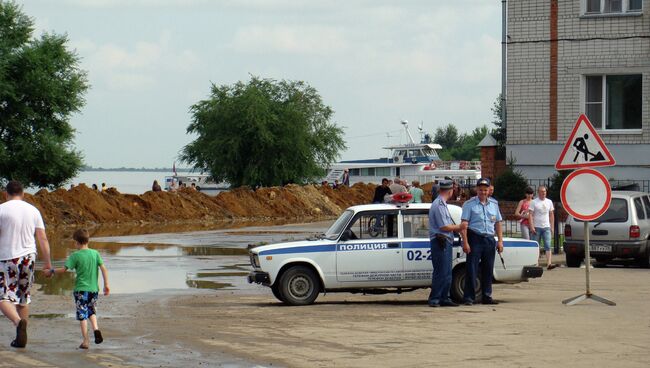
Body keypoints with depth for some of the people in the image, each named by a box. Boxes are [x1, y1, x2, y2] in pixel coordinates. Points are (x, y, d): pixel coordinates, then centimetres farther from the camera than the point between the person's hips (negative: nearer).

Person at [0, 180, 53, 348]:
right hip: (28, 258, 4)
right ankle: (21, 338, 18)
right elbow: (43, 239, 5)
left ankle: (19, 321, -31)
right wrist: (47, 262, 11)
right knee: (24, 298, 15)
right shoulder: (33, 210, 6)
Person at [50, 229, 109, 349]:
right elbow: (103, 269, -1)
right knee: (92, 311, 23)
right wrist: (106, 285, 3)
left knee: (82, 315, 2)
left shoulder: (75, 256, -8)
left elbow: (64, 269, -9)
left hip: (81, 289, -4)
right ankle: (96, 328, -2)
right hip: (94, 288, 4)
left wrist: (52, 271, 7)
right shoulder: (95, 253, 3)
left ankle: (86, 341, 1)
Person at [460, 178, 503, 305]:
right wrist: (465, 242, -16)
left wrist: (500, 241, 9)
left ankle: (486, 297, 18)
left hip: (489, 239, 5)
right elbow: (464, 224, -8)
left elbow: (498, 223, 16)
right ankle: (468, 298, -4)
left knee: (488, 270, 9)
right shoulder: (469, 204, -2)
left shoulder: (494, 204, 13)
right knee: (471, 269, -6)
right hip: (475, 238, -5)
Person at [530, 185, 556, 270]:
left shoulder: (549, 202, 11)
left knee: (548, 246, -10)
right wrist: (532, 227, -14)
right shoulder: (534, 202, -1)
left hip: (546, 227, 2)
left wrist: (552, 227, 9)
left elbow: (551, 215, 15)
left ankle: (549, 264, -20)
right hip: (537, 227, -2)